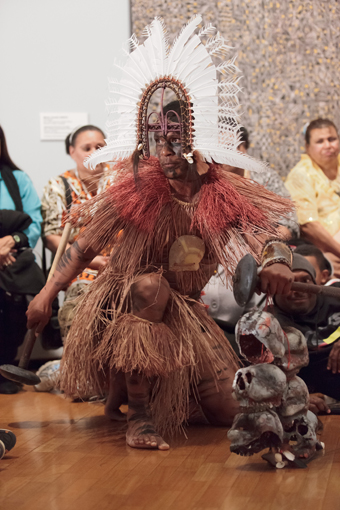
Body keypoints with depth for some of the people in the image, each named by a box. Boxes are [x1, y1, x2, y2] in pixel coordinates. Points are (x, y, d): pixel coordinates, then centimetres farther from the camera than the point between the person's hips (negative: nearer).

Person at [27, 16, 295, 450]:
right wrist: (47, 294, -14)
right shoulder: (136, 191, -15)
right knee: (150, 285, -42)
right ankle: (138, 412, -27)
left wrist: (277, 260, -39)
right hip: (124, 301, -4)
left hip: (186, 311, 4)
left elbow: (269, 228, -15)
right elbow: (85, 246, -9)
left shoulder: (223, 196, -10)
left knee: (226, 414, 5)